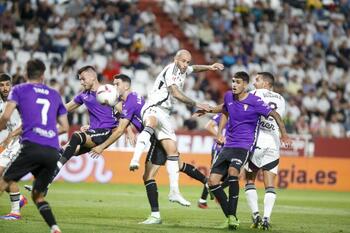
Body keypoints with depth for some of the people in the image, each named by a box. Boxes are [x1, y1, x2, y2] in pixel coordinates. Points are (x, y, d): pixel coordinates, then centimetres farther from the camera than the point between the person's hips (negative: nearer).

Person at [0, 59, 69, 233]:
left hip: (32, 146, -4)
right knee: (37, 195, 17)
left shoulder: (19, 90, 11)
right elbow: (64, 127, 24)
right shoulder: (55, 95, 23)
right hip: (53, 152, 4)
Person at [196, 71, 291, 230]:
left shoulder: (254, 102, -11)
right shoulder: (228, 96, 5)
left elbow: (274, 114, -2)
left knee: (232, 171, -33)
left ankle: (232, 216, -27)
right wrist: (219, 133, 21)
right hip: (228, 145, 6)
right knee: (212, 180, -5)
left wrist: (284, 134, -1)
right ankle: (230, 217, 6)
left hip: (244, 145, -6)